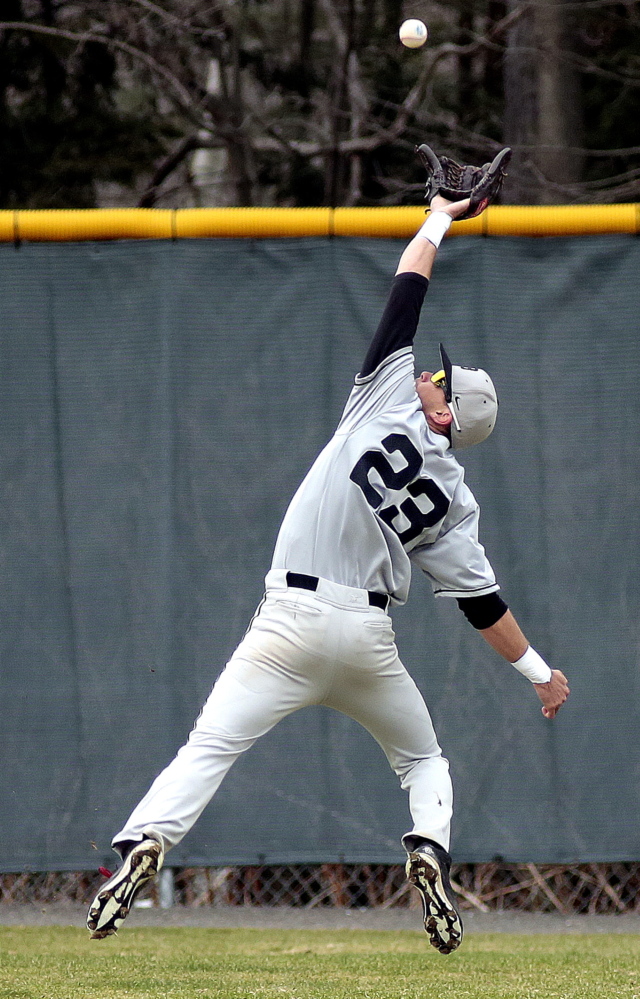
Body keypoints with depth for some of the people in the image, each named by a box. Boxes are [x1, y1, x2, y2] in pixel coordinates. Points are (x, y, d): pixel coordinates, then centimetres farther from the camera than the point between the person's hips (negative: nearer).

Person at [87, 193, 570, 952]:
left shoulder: (389, 399, 0)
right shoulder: (452, 502, 7)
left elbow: (408, 288, 7)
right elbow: (480, 599, 6)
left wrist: (438, 221, 21)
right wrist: (537, 669, 17)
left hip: (292, 620, -3)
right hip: (367, 633, 3)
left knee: (209, 747, -9)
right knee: (423, 758, 24)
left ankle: (143, 845, -30)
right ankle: (430, 853, -3)